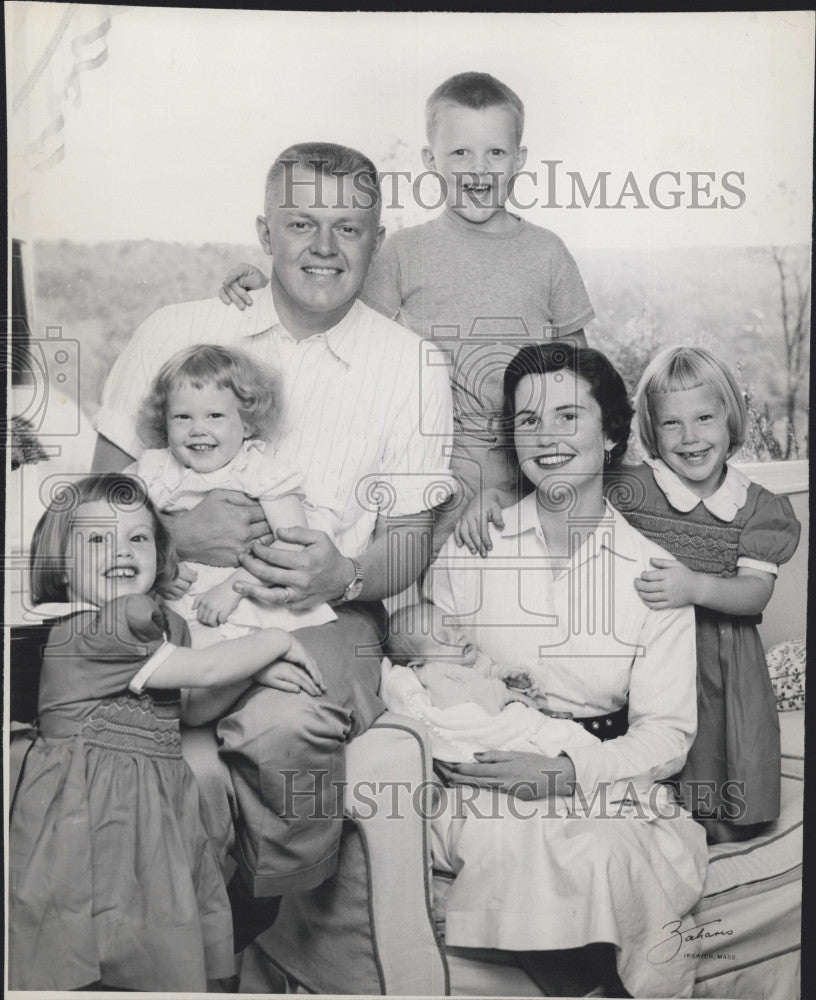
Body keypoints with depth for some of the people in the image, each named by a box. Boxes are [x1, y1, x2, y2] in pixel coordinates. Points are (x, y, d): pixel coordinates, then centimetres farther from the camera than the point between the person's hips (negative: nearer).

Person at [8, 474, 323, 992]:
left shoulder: (162, 621, 12)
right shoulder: (90, 632, -17)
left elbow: (193, 705, 15)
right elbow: (203, 670, -18)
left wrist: (257, 668, -1)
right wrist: (275, 641, -4)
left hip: (153, 801, 8)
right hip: (89, 807, -8)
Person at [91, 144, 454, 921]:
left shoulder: (412, 365, 4)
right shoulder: (176, 333, 6)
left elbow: (412, 541, 7)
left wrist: (344, 574, -16)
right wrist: (177, 529, -14)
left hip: (325, 611, 0)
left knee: (283, 727, -33)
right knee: (190, 769, -29)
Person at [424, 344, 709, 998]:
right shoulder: (467, 551, 3)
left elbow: (667, 735, -2)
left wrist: (563, 771, -18)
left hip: (608, 780, 0)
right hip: (490, 782, 1)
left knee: (612, 855, -31)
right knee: (510, 842, -31)